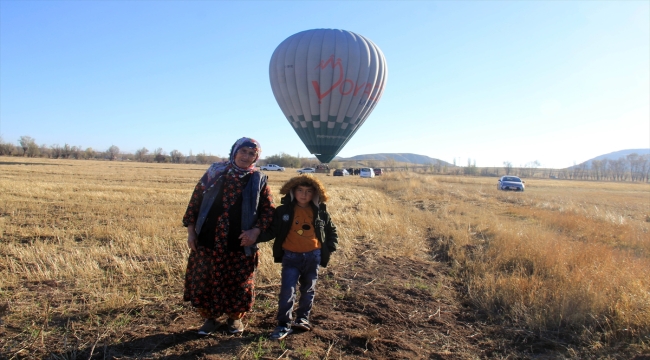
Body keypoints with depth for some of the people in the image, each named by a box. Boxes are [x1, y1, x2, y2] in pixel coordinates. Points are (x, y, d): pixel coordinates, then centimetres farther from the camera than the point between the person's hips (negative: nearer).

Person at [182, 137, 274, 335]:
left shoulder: (258, 180, 1)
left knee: (238, 285, 9)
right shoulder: (215, 172, 3)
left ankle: (235, 318, 34)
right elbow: (195, 200, 5)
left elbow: (269, 210, 1)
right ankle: (210, 319, 31)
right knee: (203, 283, 9)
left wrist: (256, 231, -14)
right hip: (207, 242, 1)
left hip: (239, 246, -1)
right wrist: (191, 230, 0)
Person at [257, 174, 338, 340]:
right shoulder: (284, 210, -6)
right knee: (287, 290, -8)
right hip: (291, 256, -2)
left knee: (308, 290, 14)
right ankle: (284, 325, 5)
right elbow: (272, 231, -8)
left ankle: (302, 318, 32)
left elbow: (331, 230, 14)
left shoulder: (320, 211, 0)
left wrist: (330, 247, 3)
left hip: (313, 256, 2)